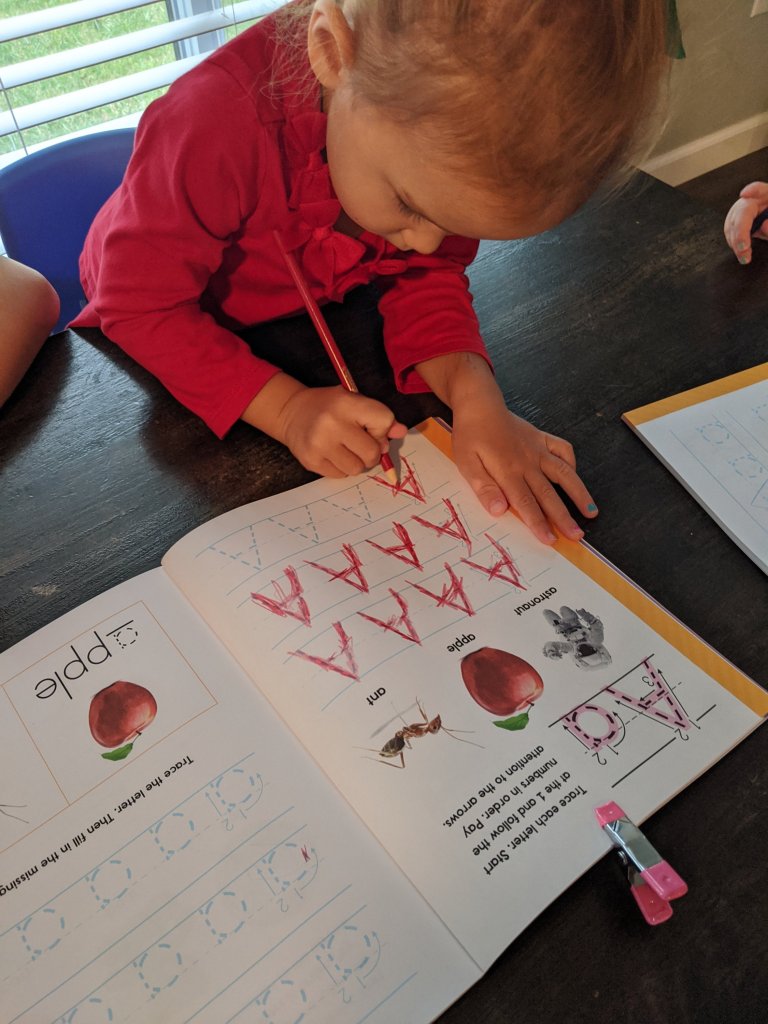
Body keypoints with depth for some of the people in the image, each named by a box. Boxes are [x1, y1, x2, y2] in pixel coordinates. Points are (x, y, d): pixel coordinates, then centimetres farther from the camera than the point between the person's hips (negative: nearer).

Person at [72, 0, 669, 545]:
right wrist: (285, 407, -44)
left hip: (312, 325, 5)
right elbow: (141, 305, -34)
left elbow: (428, 276, -15)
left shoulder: (456, 138, -25)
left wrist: (474, 394, -33)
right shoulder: (214, 125, -41)